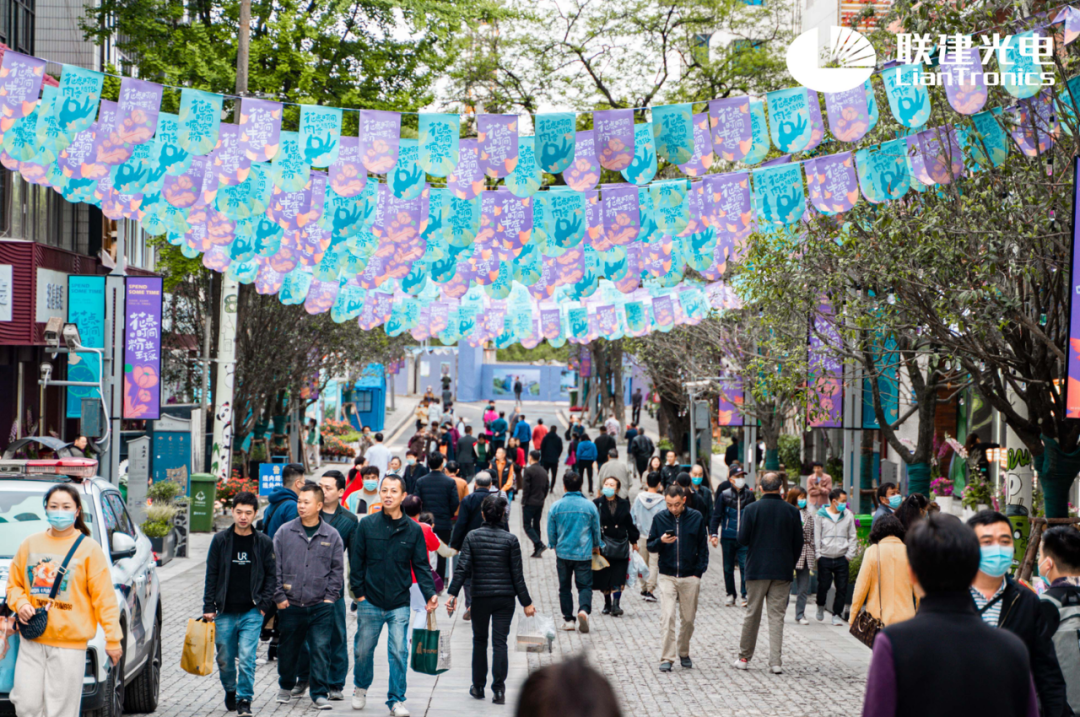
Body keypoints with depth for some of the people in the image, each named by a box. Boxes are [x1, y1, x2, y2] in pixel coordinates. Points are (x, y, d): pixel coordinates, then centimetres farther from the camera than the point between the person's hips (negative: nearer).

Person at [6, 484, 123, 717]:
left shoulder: (89, 549, 0)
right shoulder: (30, 544, 9)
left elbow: (104, 597, -1)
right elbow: (14, 583, 19)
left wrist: (113, 638, -6)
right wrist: (20, 604, -3)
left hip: (70, 643, -3)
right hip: (32, 641, 3)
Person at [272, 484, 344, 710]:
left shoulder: (332, 536, 3)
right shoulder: (285, 532, 2)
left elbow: (337, 570, 8)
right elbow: (274, 567, 3)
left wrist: (330, 596, 0)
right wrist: (279, 596, -2)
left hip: (321, 606, -1)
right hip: (290, 606, 1)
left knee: (320, 650, -5)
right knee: (288, 649, 12)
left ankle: (320, 693, 4)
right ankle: (286, 686, 35)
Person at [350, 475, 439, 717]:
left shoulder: (413, 530, 1)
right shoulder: (366, 525, 0)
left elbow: (421, 565, 4)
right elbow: (356, 561, 3)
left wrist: (430, 593, -8)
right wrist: (359, 592, -2)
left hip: (399, 605, 0)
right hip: (370, 602, 0)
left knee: (398, 653, -4)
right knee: (363, 650, 11)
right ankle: (360, 688, 37)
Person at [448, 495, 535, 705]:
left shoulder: (472, 537, -3)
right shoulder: (510, 539, -5)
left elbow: (462, 568, -8)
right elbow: (517, 574, -4)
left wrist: (453, 594, -6)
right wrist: (526, 602, 2)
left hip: (480, 597, 1)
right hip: (505, 598, -1)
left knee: (480, 641, 16)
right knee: (500, 642, 0)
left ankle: (478, 687, 21)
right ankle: (498, 689, -8)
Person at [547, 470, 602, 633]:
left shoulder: (555, 507, -6)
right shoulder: (590, 506, -5)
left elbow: (551, 532, 4)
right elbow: (596, 529, 7)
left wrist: (554, 546, 23)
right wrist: (596, 546, 25)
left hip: (563, 553, 1)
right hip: (584, 553, -1)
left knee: (564, 587, 14)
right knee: (585, 585, 4)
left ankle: (568, 619, 15)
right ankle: (584, 610, -23)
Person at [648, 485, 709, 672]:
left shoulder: (696, 518, 1)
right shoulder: (660, 518, 2)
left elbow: (703, 547, 8)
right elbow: (650, 546, 7)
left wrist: (699, 571, 0)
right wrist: (661, 541, -15)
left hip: (690, 578, 0)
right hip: (667, 577, 0)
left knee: (688, 618, 7)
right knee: (667, 618, -10)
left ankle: (684, 653, 25)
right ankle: (666, 658, -8)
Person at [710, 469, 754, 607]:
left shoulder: (749, 495, 6)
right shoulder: (724, 495, 2)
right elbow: (716, 515, 4)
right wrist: (713, 533, -4)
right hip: (728, 537, 0)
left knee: (745, 566, -9)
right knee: (728, 568, 7)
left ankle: (745, 595, -3)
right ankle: (730, 594, 19)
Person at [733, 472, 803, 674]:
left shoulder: (752, 509, -7)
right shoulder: (791, 511, -1)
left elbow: (742, 539, -7)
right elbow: (798, 543, 3)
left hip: (757, 570, -1)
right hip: (782, 571, 1)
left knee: (752, 614, 9)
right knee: (777, 615, 3)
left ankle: (744, 657, 16)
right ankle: (775, 662, -2)